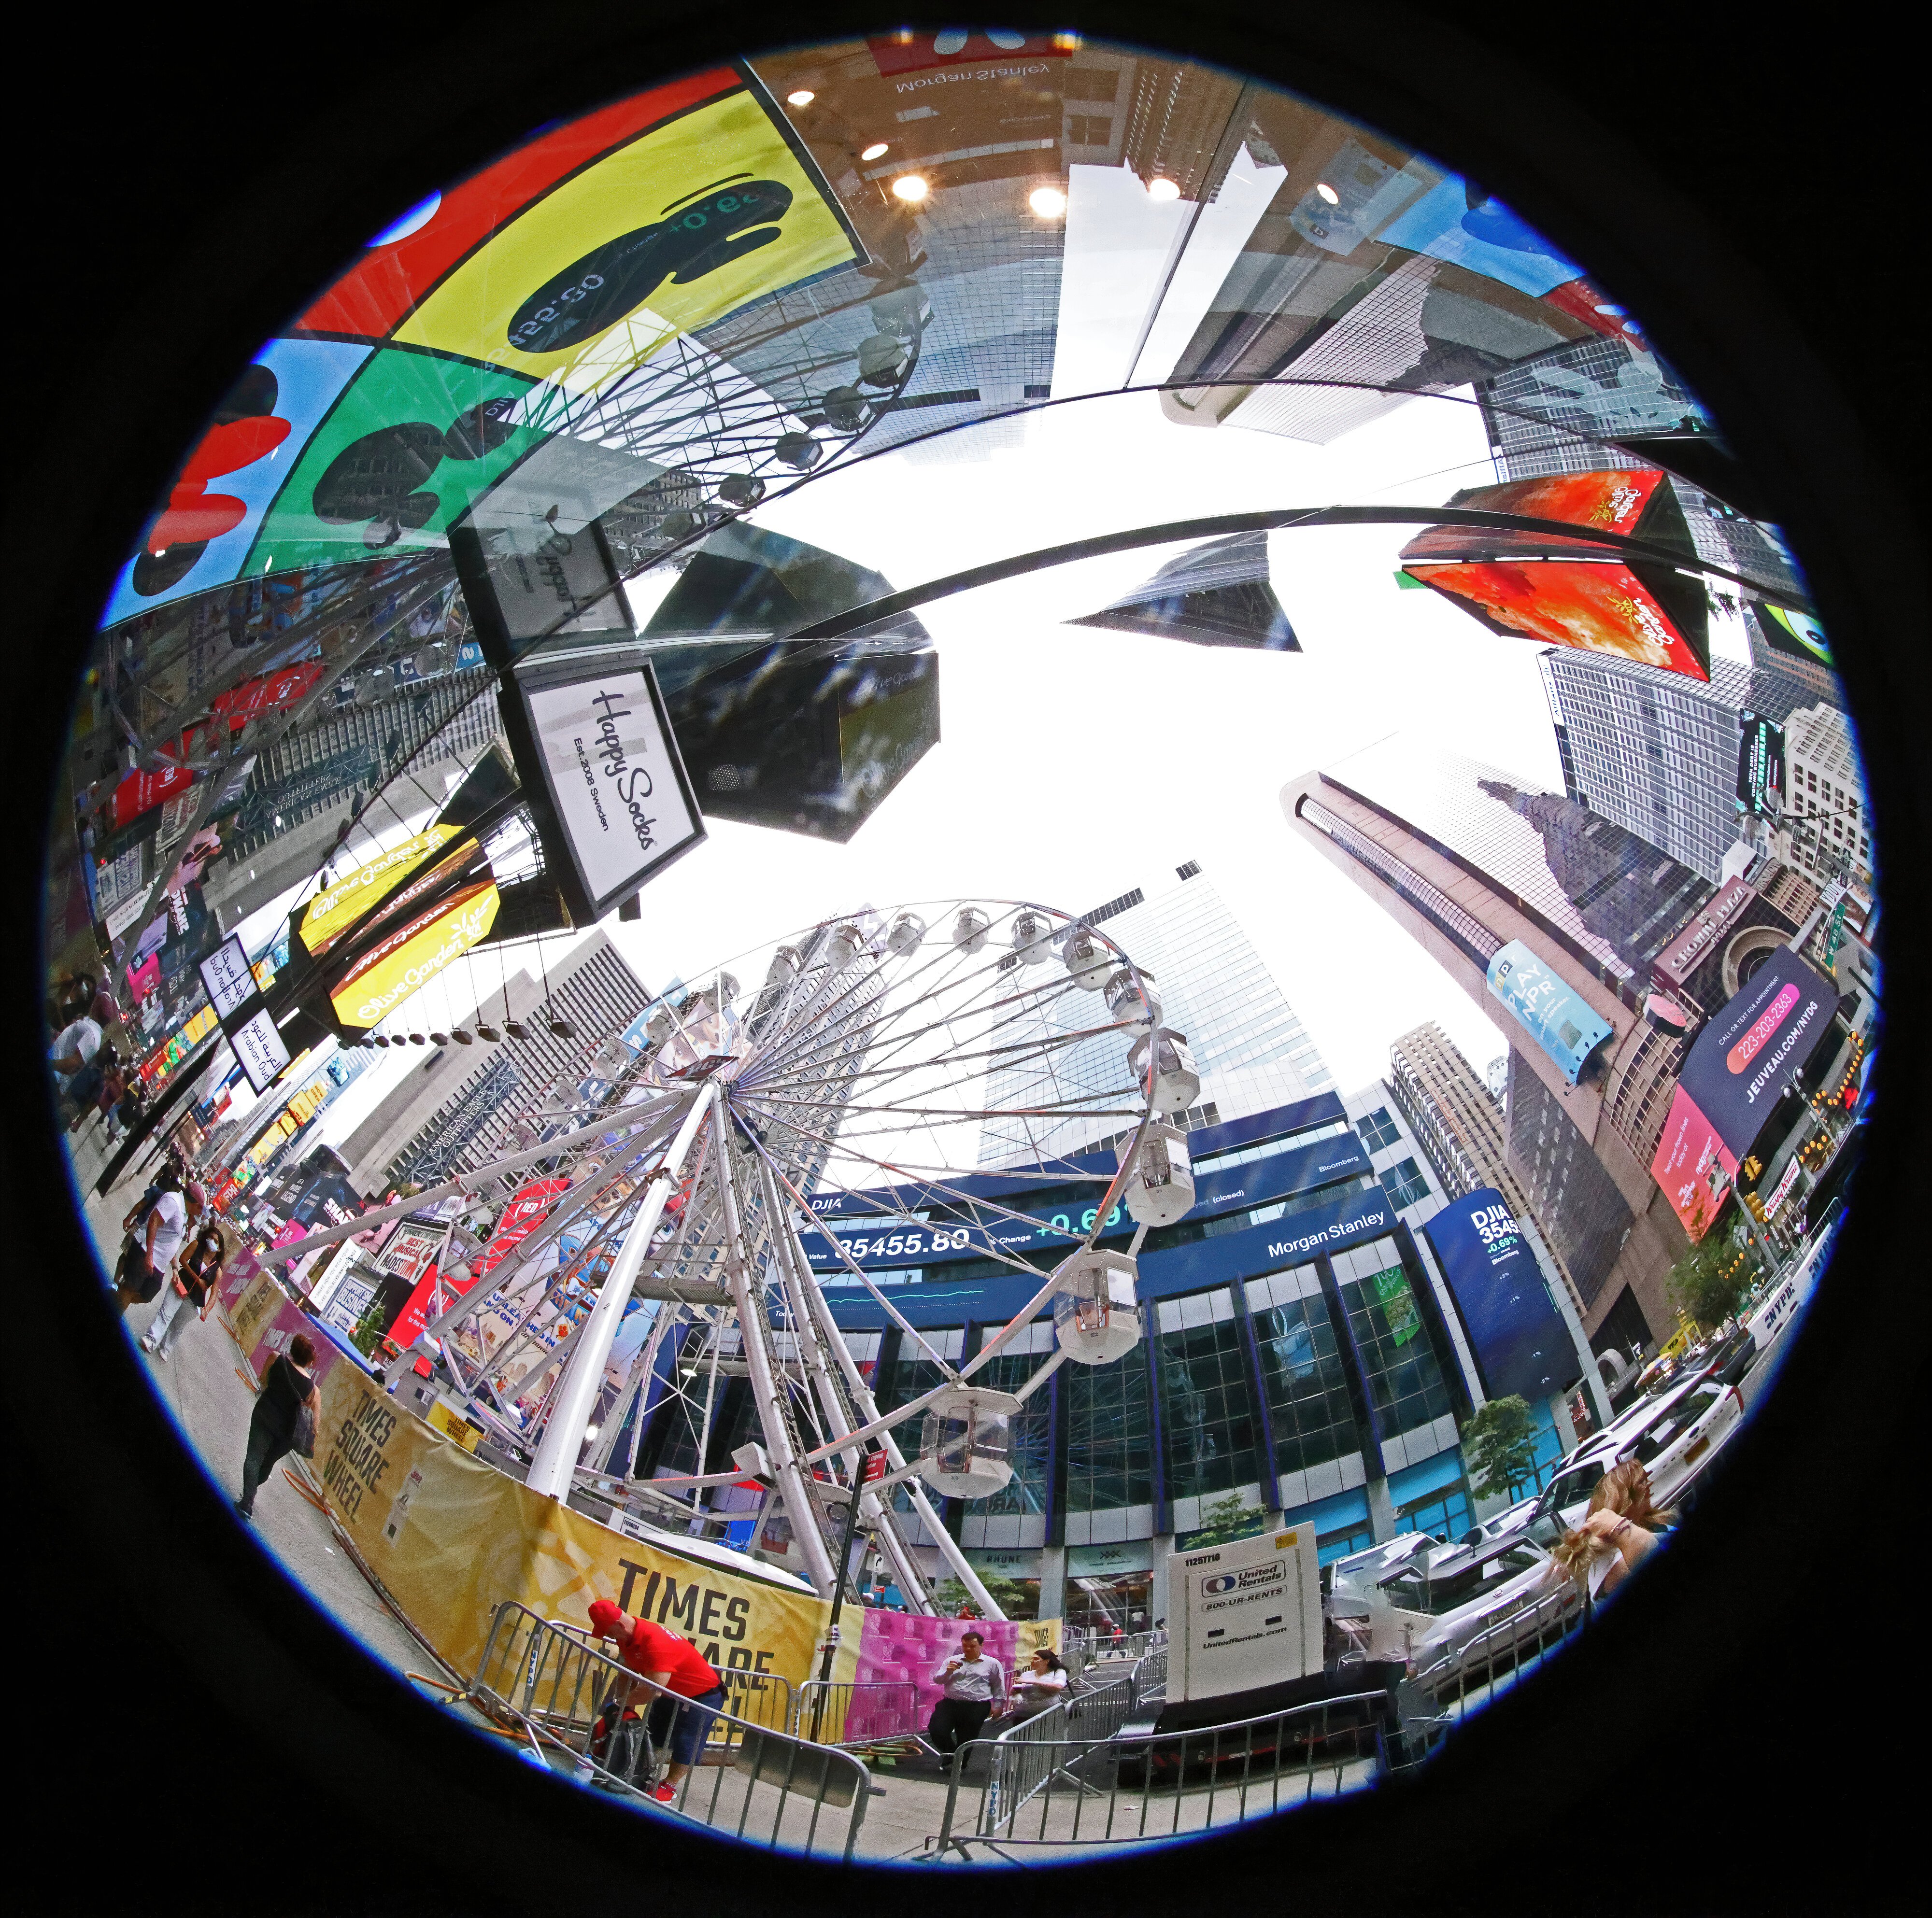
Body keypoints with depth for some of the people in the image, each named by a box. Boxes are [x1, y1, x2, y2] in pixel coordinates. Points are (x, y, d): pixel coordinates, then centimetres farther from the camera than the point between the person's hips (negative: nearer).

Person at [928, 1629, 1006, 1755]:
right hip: (951, 1703, 2)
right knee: (936, 1730, -15)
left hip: (976, 1707, -2)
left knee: (966, 1740, -4)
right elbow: (937, 1680, 9)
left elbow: (999, 1688, 12)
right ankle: (951, 1753, 12)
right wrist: (948, 1672, -9)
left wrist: (997, 1706, 3)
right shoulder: (952, 1661, 15)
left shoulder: (992, 1664, 9)